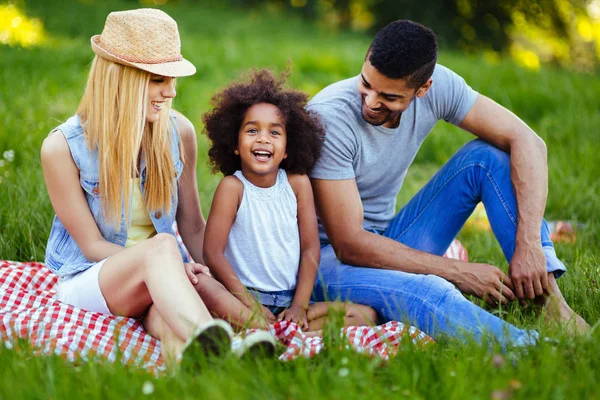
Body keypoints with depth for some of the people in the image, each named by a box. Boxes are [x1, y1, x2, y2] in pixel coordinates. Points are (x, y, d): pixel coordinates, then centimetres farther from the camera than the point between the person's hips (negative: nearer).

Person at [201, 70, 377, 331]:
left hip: (289, 300, 5)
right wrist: (251, 306, -17)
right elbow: (212, 253, -11)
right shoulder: (232, 187, -6)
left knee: (365, 315, -13)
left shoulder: (297, 183, 3)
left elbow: (310, 248, 3)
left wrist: (299, 305, -9)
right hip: (246, 295, -4)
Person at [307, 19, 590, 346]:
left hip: (387, 241, 6)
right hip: (330, 256, -6)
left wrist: (529, 245, -26)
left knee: (486, 155, -10)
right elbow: (350, 244, -26)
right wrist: (460, 272, -25)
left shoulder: (435, 85, -12)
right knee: (426, 292, -39)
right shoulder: (329, 117, -26)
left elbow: (526, 141, -13)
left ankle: (549, 300, -18)